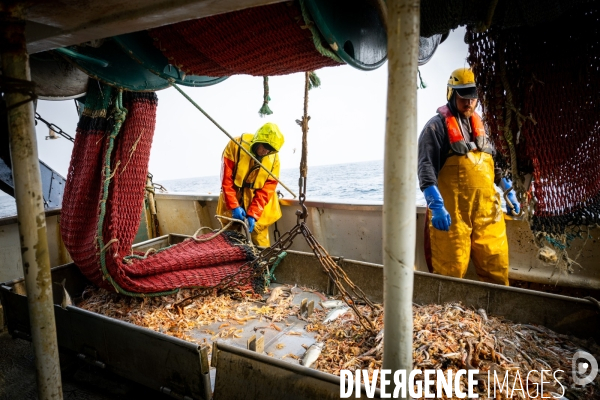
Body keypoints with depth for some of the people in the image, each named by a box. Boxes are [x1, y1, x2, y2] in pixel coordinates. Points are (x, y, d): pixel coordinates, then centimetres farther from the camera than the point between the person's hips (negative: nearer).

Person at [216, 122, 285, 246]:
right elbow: (226, 179, -16)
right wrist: (234, 206, -22)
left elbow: (267, 189, -12)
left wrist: (253, 214, -20)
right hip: (233, 198, 0)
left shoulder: (274, 158, -11)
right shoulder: (236, 145, -17)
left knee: (260, 238, 0)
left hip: (258, 201, 1)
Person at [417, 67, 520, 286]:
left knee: (496, 264, 10)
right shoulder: (437, 125, -4)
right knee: (451, 271, -1)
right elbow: (426, 167, -14)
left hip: (486, 208, 7)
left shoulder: (479, 124, 19)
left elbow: (494, 161, 26)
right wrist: (436, 205, -23)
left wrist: (508, 191, 18)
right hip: (452, 211, -6)